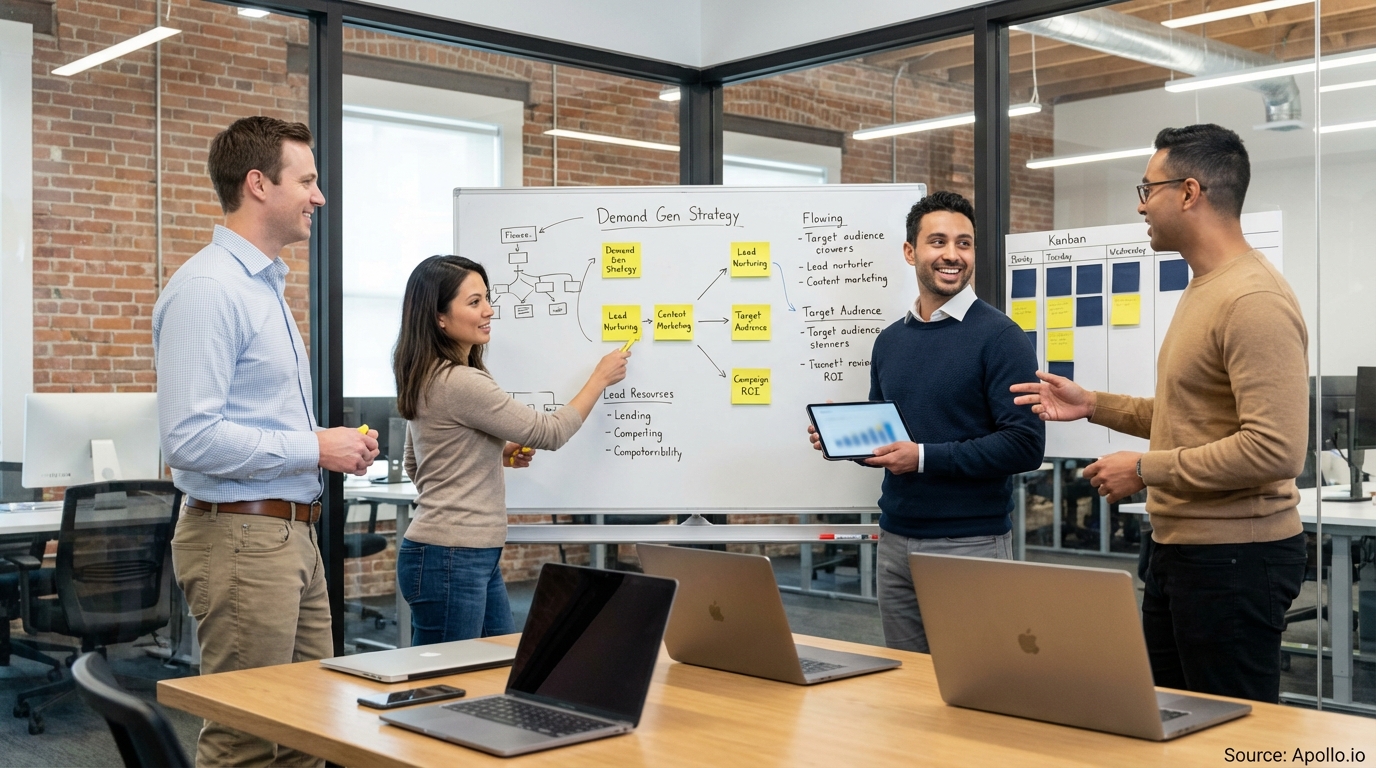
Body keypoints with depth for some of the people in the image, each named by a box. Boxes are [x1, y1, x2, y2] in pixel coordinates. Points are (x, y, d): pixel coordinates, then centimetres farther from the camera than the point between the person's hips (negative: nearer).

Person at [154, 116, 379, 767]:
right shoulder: (207, 288, -16)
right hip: (241, 537, -10)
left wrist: (335, 445, 8)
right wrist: (316, 449, -16)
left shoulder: (267, 286, 17)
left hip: (293, 535, 10)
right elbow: (190, 438, -24)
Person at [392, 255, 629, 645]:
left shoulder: (428, 379, 11)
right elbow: (550, 433, -13)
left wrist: (498, 455, 13)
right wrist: (601, 377, 1)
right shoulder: (458, 383, -20)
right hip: (449, 558, -10)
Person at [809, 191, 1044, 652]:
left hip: (971, 542, -5)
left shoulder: (998, 337, -8)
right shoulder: (890, 341, 11)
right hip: (895, 540, 6)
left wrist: (924, 457, -20)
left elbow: (1025, 445, -16)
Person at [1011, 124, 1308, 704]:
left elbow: (1275, 450, -26)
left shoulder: (1254, 301, -20)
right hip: (1180, 545, 10)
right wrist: (1094, 405, 14)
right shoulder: (1203, 290, 14)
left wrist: (1145, 470, -18)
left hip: (1236, 557, -10)